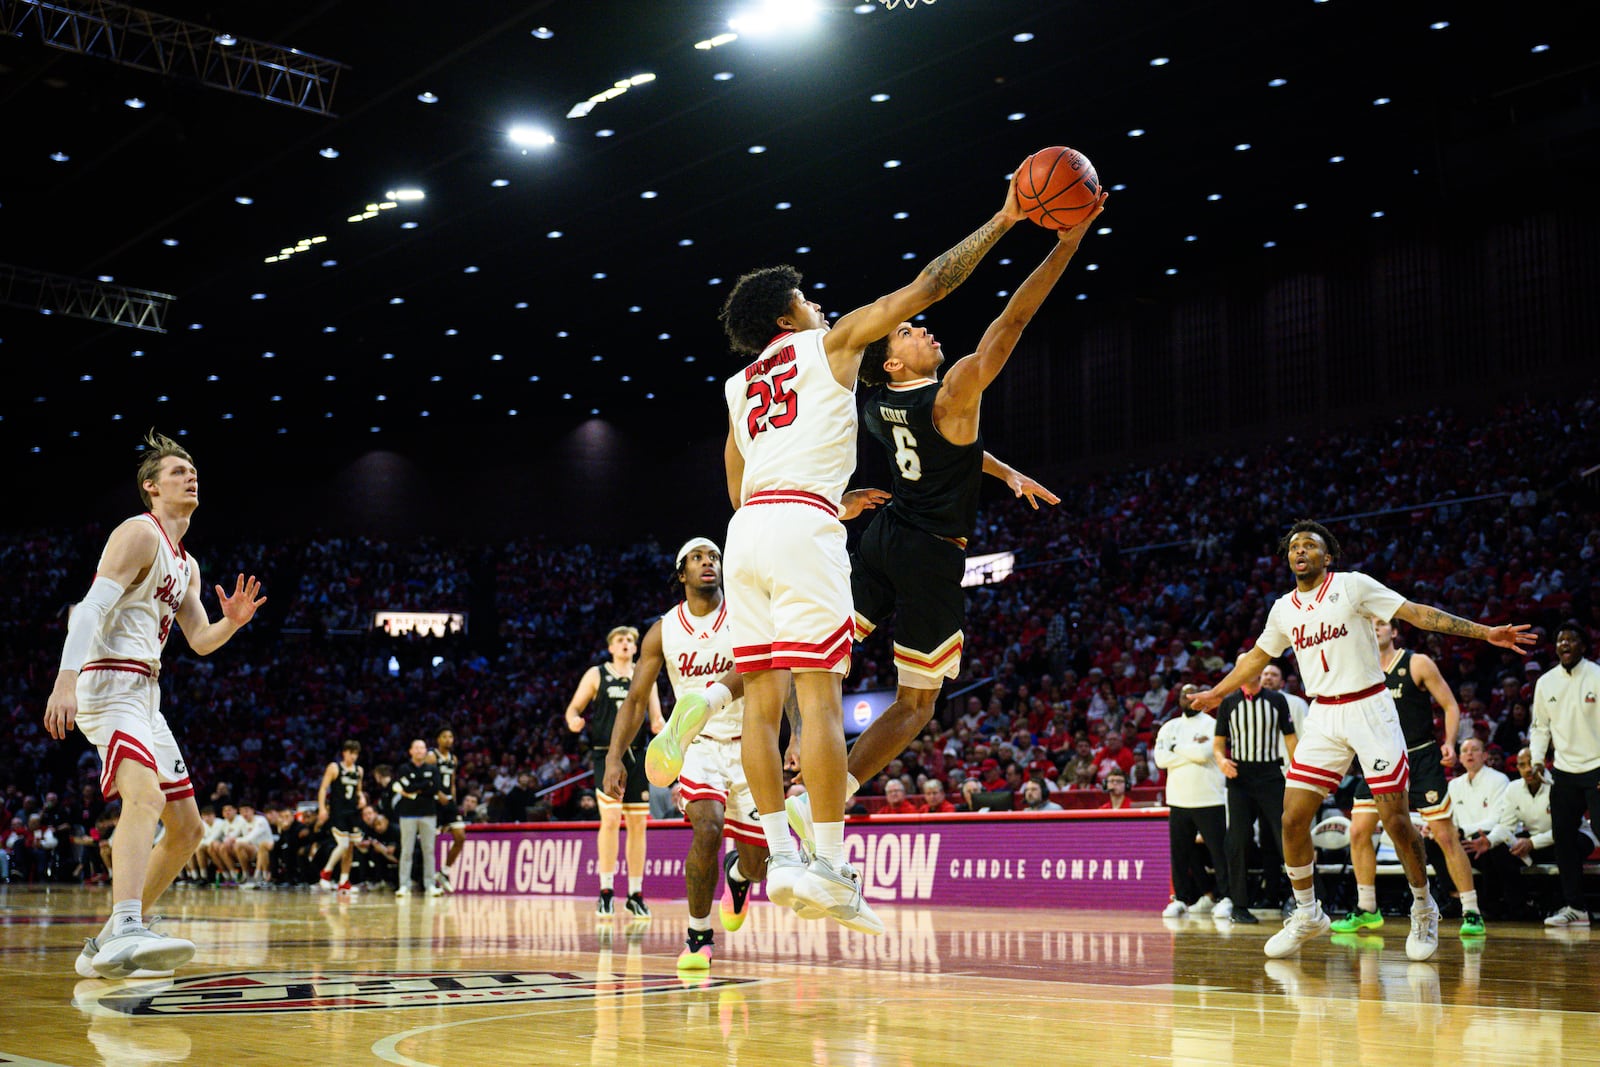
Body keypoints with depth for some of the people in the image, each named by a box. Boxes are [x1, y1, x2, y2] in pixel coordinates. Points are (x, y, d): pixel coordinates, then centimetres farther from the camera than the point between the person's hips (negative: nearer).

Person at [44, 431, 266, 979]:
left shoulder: (186, 564, 21)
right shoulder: (140, 534, -6)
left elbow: (200, 642, 24)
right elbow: (91, 608, -18)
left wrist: (233, 621, 2)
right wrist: (65, 681, -30)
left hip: (146, 696, 10)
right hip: (110, 684, -10)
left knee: (187, 828, 11)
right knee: (146, 795, -33)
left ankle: (105, 946, 17)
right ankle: (125, 931, -49)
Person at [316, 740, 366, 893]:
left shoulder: (359, 771, 12)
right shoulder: (334, 768, -3)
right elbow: (323, 788, -5)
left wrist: (362, 797, 3)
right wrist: (322, 808, -15)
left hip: (353, 813, 6)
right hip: (337, 812, -6)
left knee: (350, 847, 5)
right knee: (343, 845, -15)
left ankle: (344, 882, 12)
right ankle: (326, 872, 6)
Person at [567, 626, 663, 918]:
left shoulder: (645, 677, 12)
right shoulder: (596, 675, 5)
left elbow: (656, 718, 10)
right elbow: (573, 708, 4)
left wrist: (660, 726, -14)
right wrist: (573, 721, -19)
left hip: (636, 756, 3)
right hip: (607, 754, -3)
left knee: (638, 823, 4)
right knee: (611, 820, -14)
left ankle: (636, 895, 12)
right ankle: (606, 892, -5)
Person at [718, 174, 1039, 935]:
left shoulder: (738, 386, 28)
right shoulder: (830, 343, 12)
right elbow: (928, 286, 10)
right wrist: (999, 223, 19)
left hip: (748, 530, 7)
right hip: (802, 527, -7)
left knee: (762, 701, 5)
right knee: (819, 696, -9)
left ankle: (781, 860, 3)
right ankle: (828, 870, -12)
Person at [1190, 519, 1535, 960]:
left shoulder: (1354, 585, -4)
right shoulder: (1283, 609, 10)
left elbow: (1417, 613, -5)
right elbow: (1258, 655, 27)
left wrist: (1485, 632, -12)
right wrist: (1219, 691, 35)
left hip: (1369, 708, -4)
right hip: (1323, 717, 4)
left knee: (1395, 817, -7)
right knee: (1293, 818, -4)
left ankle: (1423, 911, 15)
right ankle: (1307, 914, 13)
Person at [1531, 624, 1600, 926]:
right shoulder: (1545, 682, 7)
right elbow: (1540, 727, 15)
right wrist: (1536, 760, -1)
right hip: (1564, 771, 5)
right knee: (1563, 839, 4)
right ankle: (1575, 907, 13)